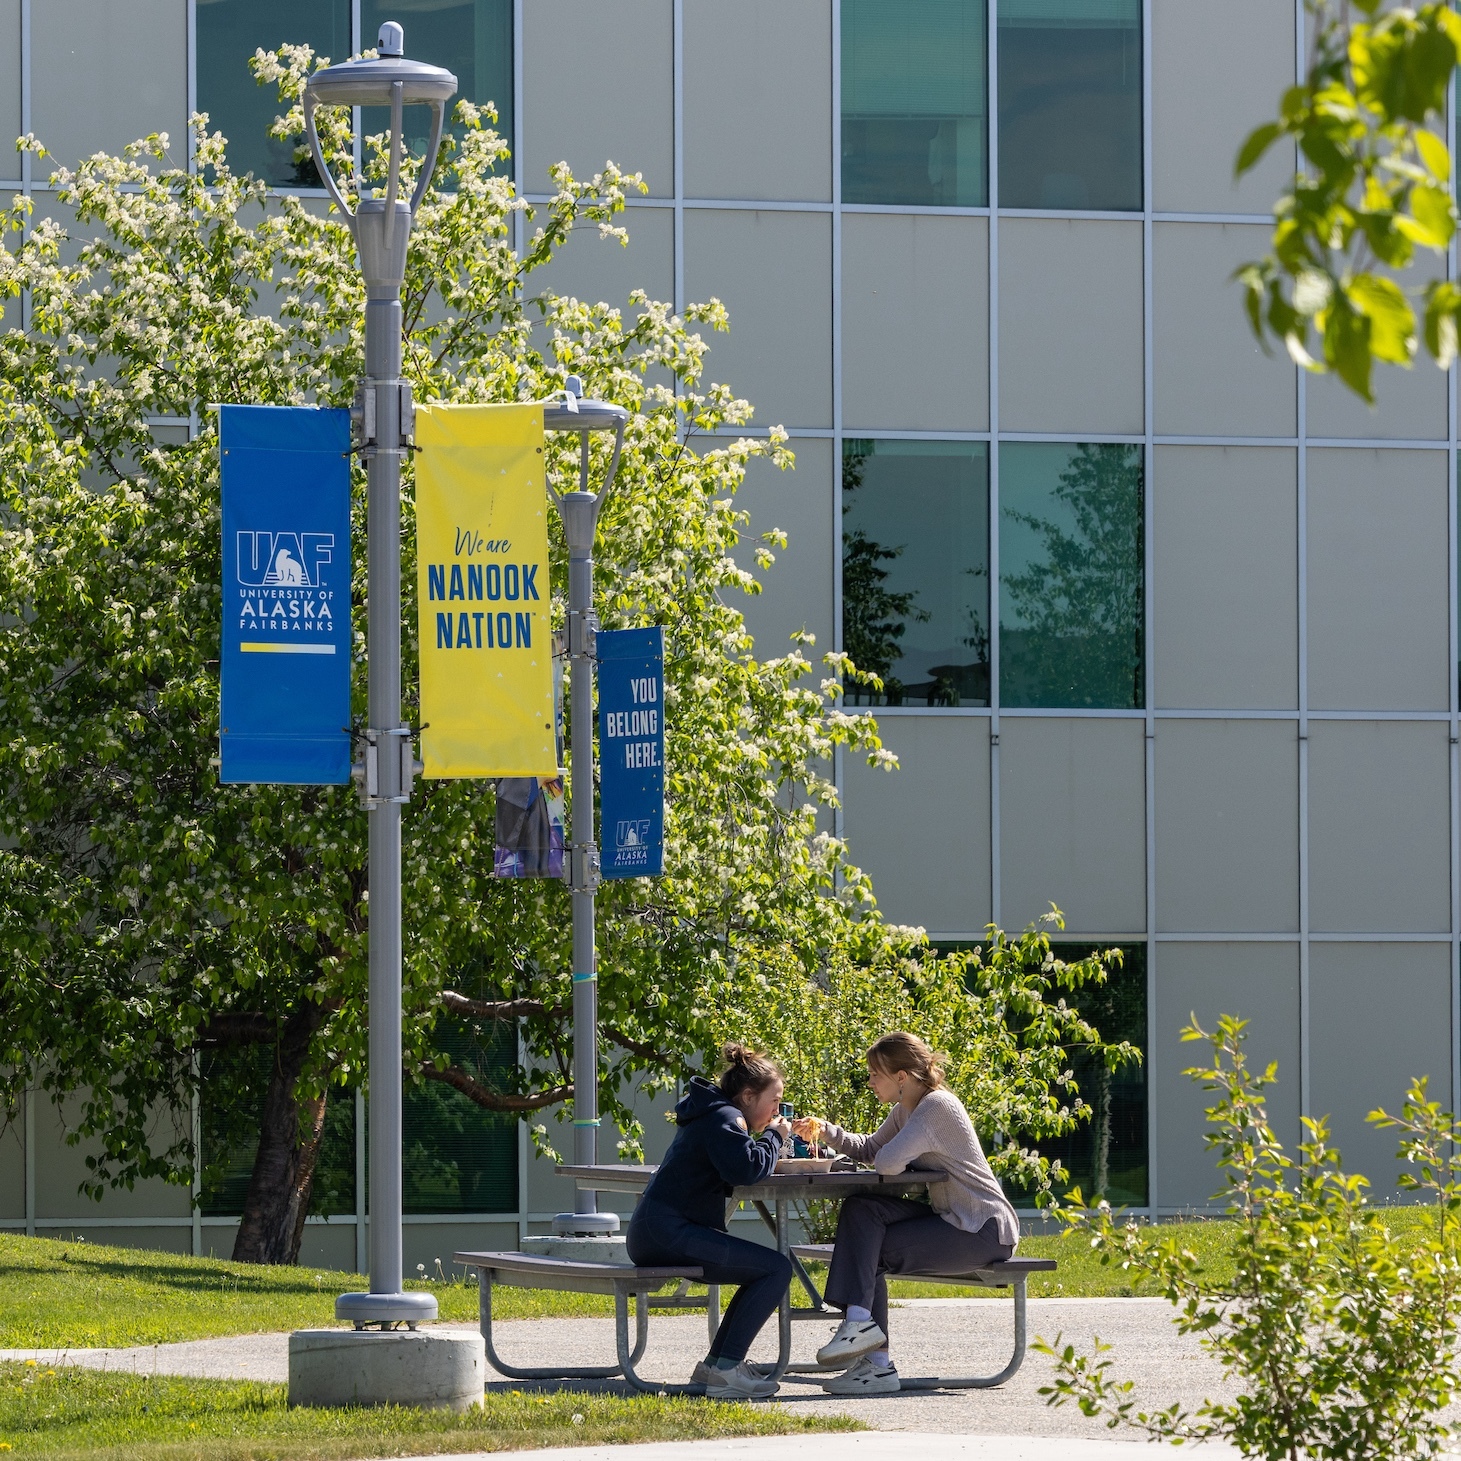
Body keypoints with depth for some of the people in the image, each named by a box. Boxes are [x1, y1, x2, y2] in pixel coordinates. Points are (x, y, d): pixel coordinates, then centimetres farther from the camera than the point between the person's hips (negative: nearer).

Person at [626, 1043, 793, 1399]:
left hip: (654, 1233, 11)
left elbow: (735, 1171, 27)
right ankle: (726, 1369, -18)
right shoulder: (724, 1118, -10)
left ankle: (714, 1365, 16)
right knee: (776, 1268, -16)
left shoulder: (712, 1114, 24)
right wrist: (774, 1137, -6)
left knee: (763, 1270, 21)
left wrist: (769, 1144, 11)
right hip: (667, 1232, -11)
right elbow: (746, 1170, -24)